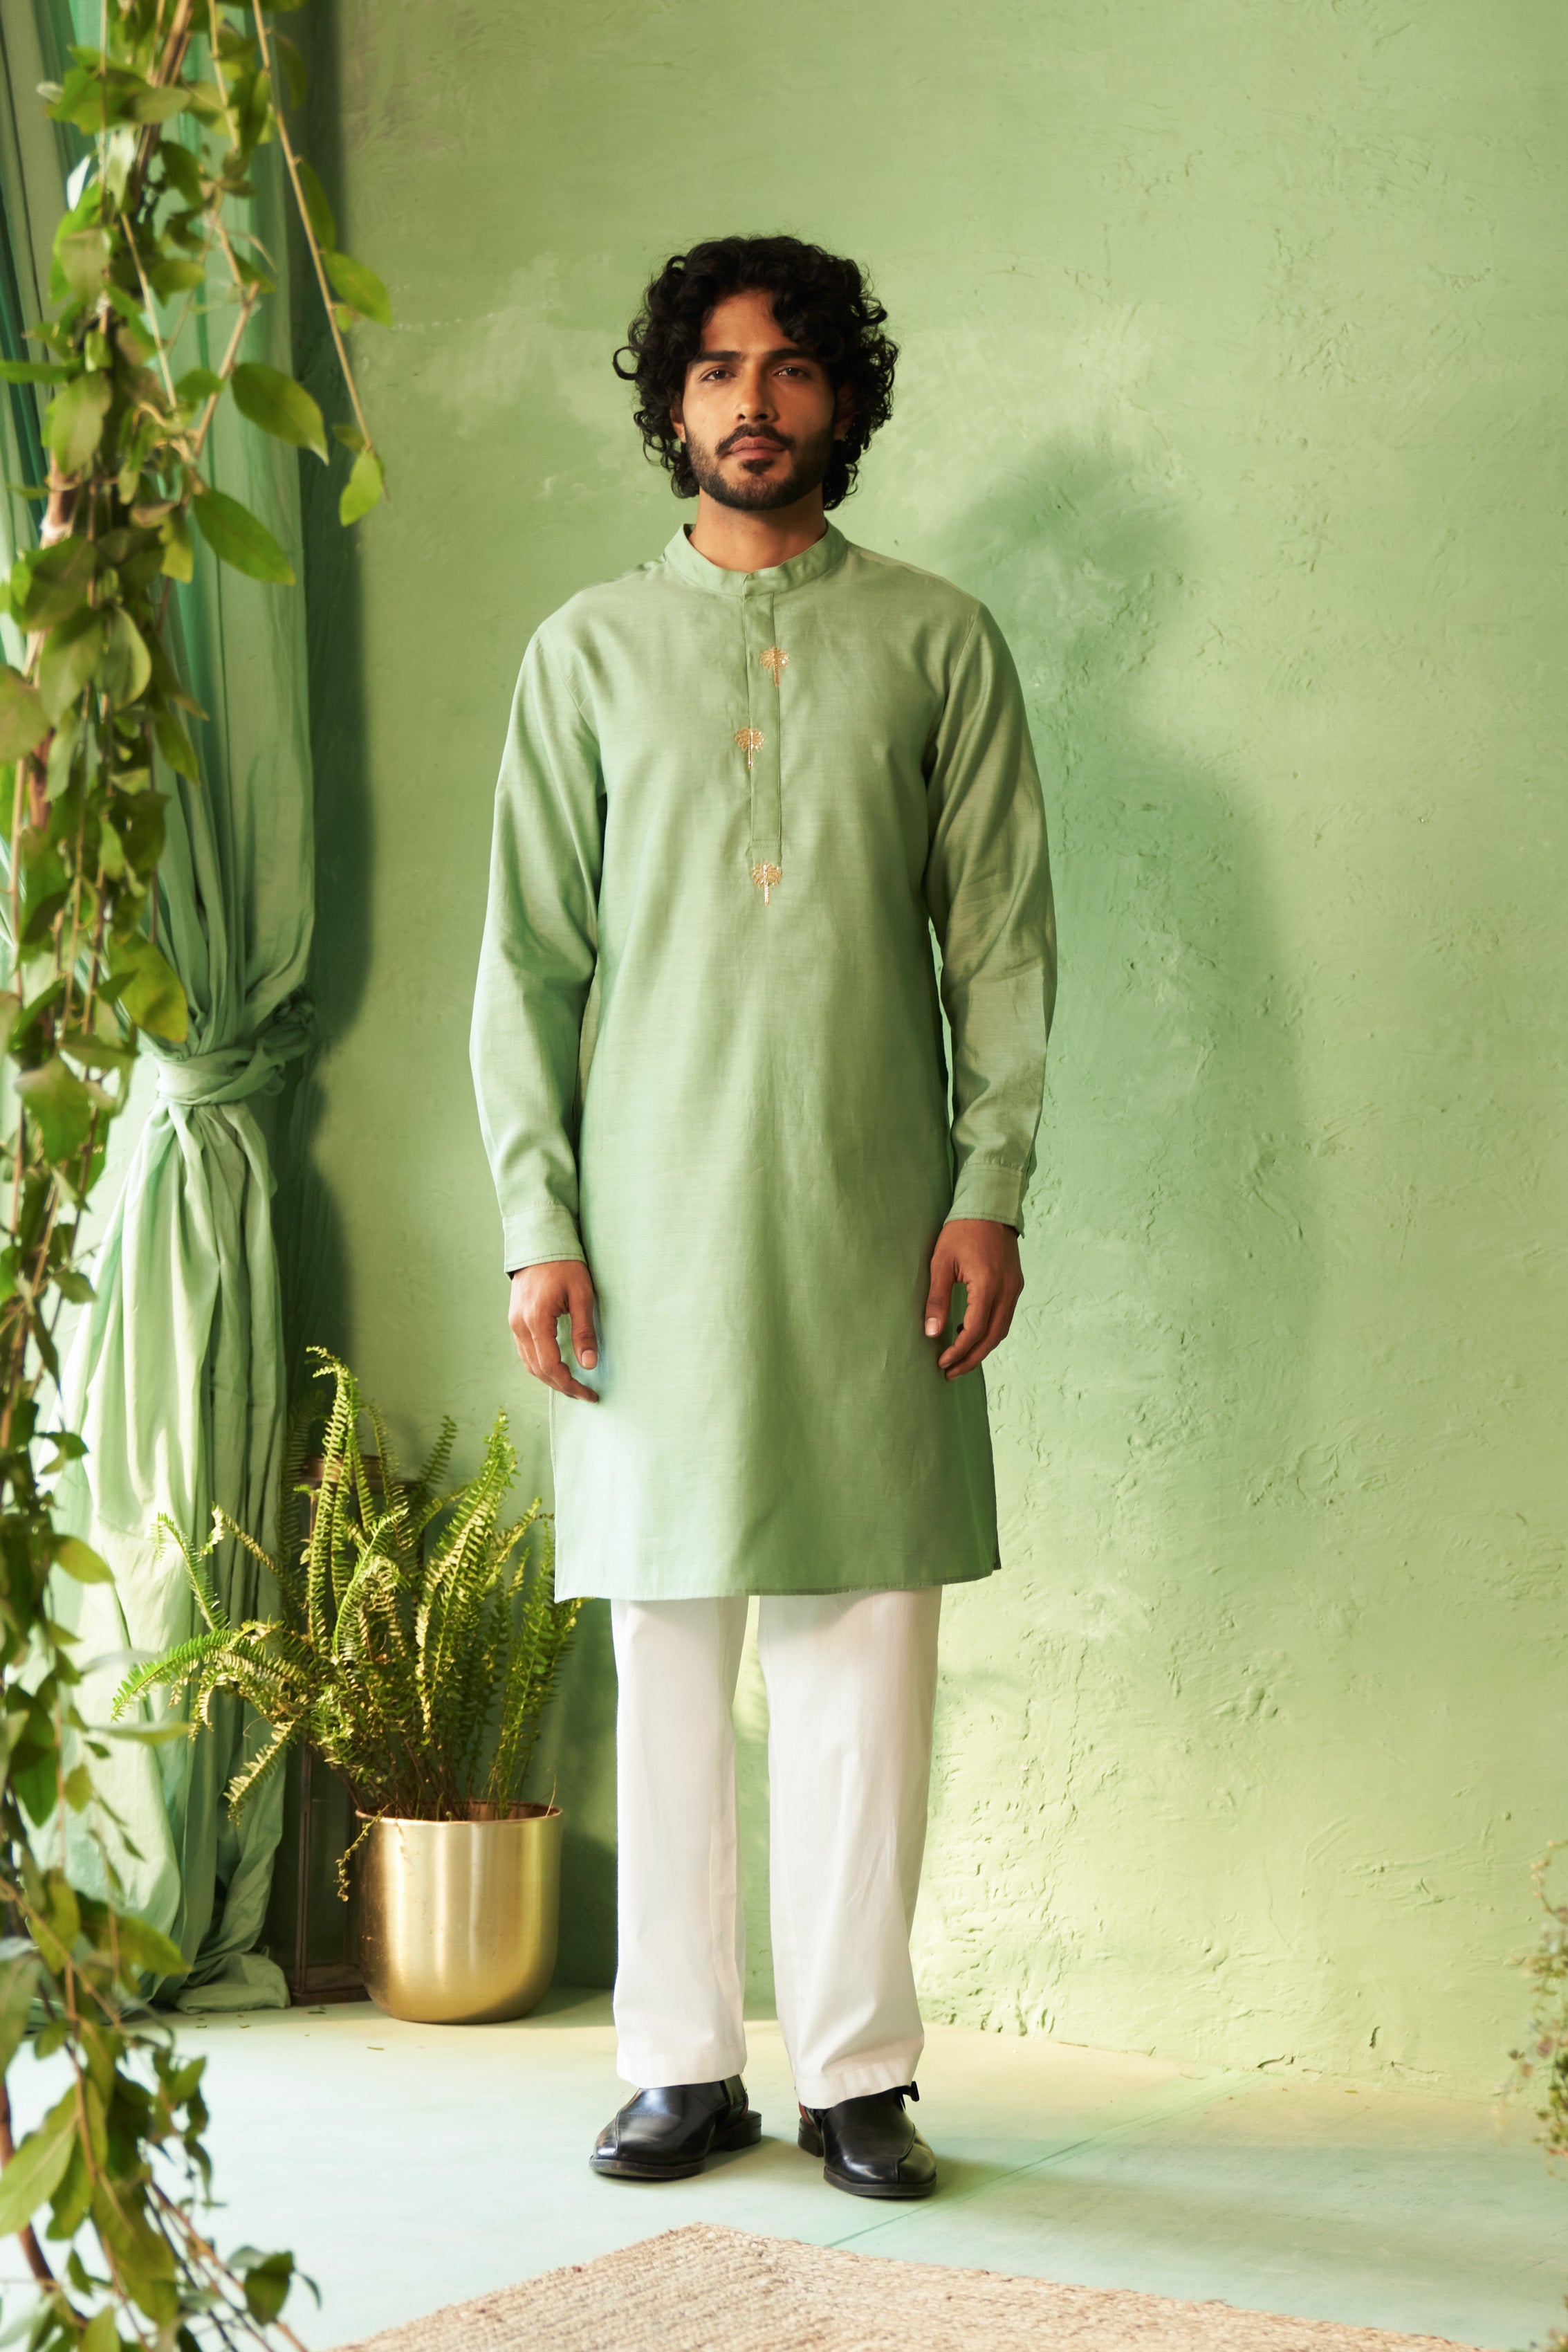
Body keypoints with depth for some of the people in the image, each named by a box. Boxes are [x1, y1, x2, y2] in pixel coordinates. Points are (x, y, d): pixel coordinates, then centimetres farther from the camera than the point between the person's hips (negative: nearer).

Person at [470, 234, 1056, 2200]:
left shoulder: (938, 642, 9)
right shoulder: (589, 650, 10)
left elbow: (1002, 939, 6)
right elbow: (527, 955, 7)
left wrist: (991, 1188, -4)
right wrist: (535, 1219, -2)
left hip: (870, 1223, 0)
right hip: (656, 1215, 1)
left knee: (865, 1642, -1)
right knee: (667, 1644, 3)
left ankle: (857, 2071, 7)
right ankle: (682, 2063, 12)